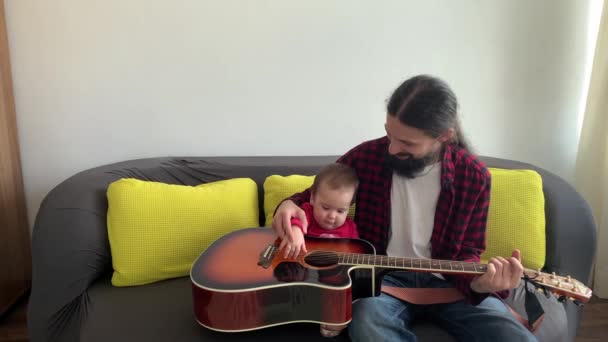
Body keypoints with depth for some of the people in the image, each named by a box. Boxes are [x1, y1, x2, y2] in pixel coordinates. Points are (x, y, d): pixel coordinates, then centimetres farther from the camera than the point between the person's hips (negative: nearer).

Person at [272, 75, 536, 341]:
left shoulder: (473, 175, -6)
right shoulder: (366, 157, -7)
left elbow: (466, 252, 1)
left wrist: (478, 282, -23)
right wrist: (290, 206, -16)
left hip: (444, 280, 1)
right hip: (383, 276, 0)